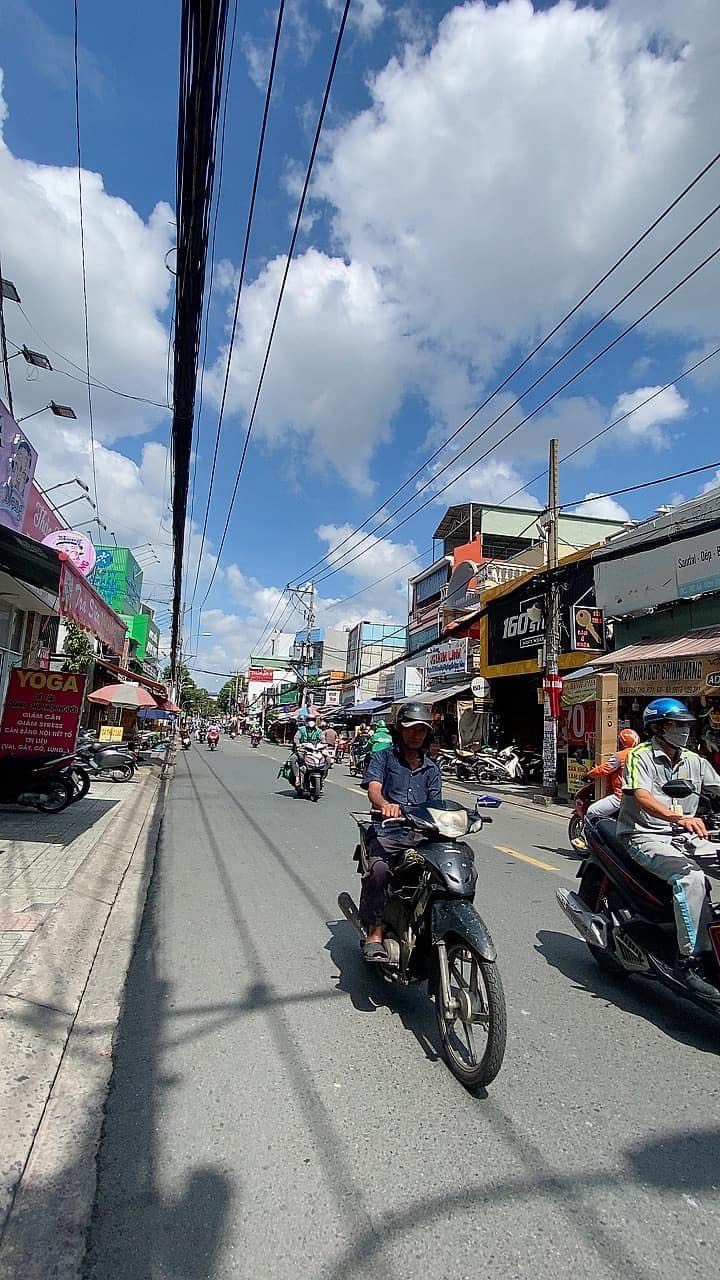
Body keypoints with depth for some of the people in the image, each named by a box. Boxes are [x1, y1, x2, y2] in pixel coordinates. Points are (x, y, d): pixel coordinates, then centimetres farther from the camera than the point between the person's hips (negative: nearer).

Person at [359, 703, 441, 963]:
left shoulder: (431, 769, 23)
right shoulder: (382, 758, 9)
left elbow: (435, 807, 16)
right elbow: (373, 788, -9)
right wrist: (385, 804, -33)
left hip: (421, 835, 3)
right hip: (387, 833, -3)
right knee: (379, 869, -34)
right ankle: (375, 935, -21)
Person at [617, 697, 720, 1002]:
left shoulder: (694, 761, 13)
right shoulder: (640, 757, -7)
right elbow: (642, 797, -22)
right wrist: (678, 817, -38)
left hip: (684, 837, 6)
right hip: (646, 837, -6)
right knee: (690, 876, -30)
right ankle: (690, 960, -24)